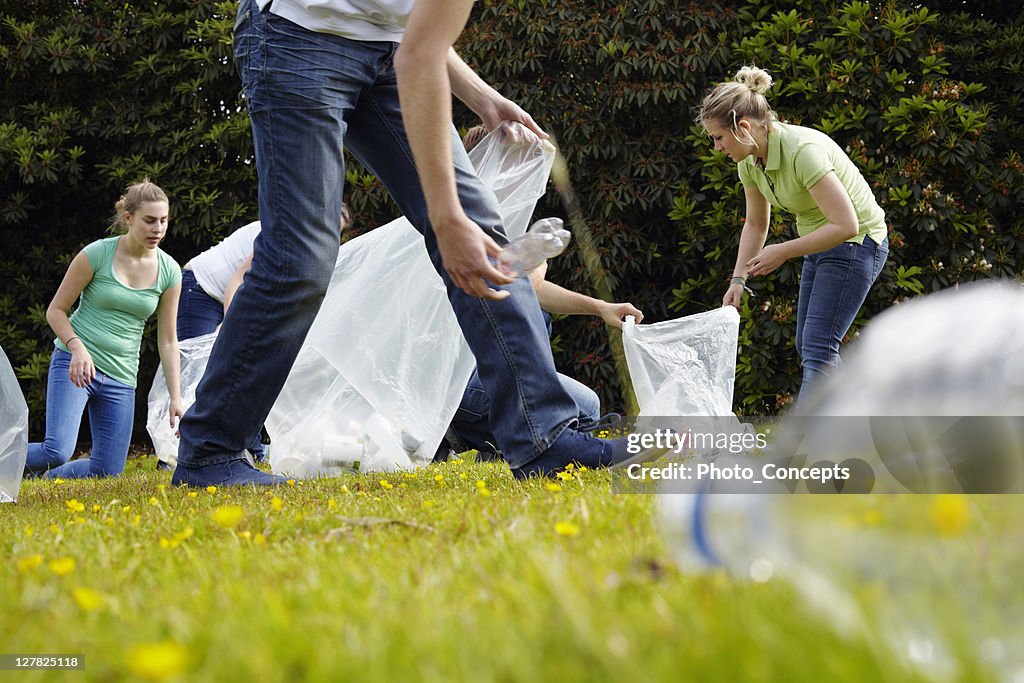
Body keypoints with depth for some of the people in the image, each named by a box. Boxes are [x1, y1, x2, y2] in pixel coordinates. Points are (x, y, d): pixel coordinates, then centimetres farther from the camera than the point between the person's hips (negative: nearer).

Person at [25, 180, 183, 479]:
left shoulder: (169, 271, 1)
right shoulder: (97, 254, -9)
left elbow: (167, 339, 8)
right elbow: (56, 310, -2)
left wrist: (175, 397, 3)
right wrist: (77, 348, -19)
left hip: (120, 376, 4)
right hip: (75, 364, -4)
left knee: (108, 472, -1)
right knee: (57, 451, -23)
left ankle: (44, 476, 24)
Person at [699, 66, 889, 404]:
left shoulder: (803, 150, -30)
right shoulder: (750, 161, -4)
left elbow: (846, 225, -31)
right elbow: (755, 224, 13)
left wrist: (784, 251, -25)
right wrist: (738, 278, 2)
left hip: (857, 241, -9)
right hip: (819, 245, 10)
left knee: (817, 348, -16)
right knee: (808, 347, 10)